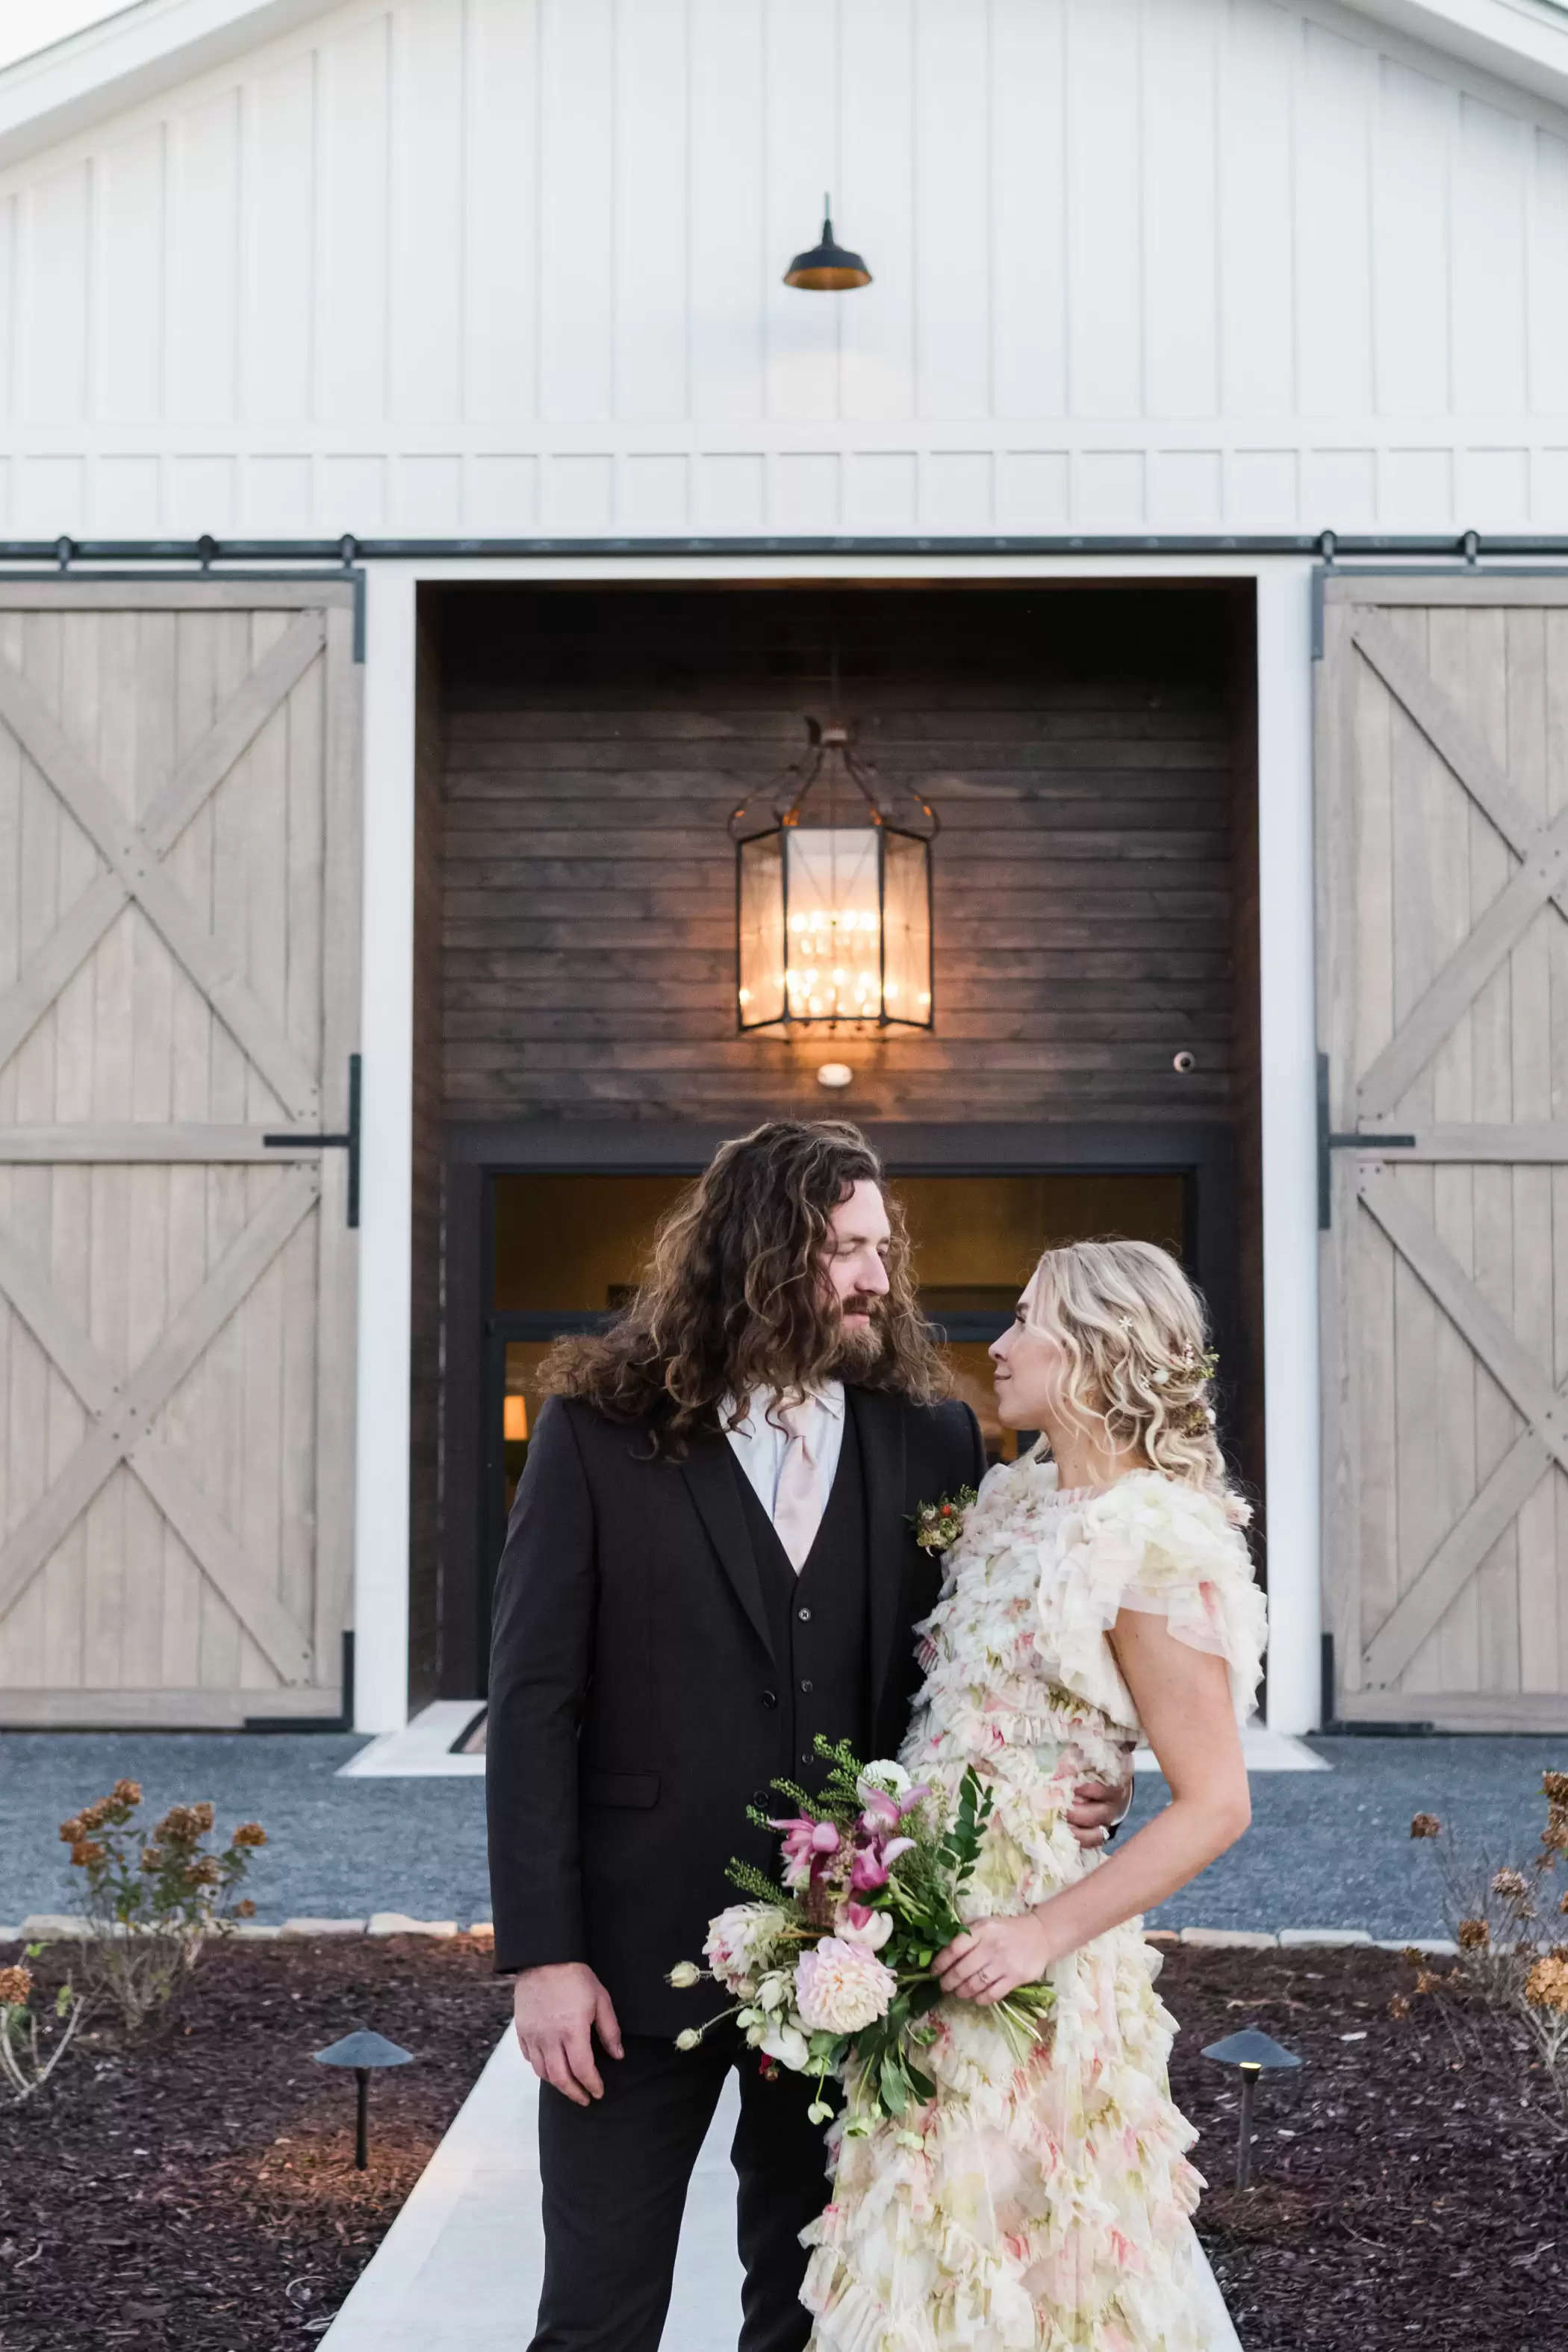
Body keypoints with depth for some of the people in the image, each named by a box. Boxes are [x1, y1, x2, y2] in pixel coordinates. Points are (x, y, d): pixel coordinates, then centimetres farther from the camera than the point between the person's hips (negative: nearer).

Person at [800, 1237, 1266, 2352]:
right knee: (937, 2247, 17)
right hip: (931, 1912, 8)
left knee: (1004, 2255, 4)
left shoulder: (1151, 1543, -17)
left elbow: (1215, 1805, -16)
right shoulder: (1018, 1503, 8)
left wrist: (1043, 1933, -20)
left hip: (1008, 1947, -8)